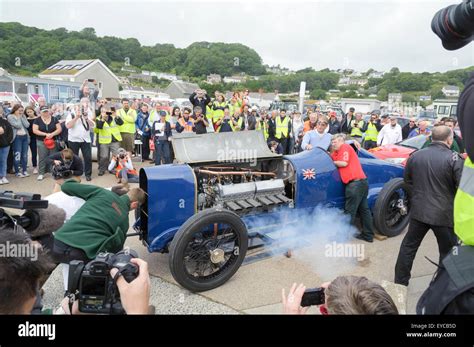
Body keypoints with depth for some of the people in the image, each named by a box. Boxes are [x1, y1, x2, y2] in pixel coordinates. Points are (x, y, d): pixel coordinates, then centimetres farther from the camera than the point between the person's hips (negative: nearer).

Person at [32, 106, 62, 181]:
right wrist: (45, 134, -16)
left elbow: (59, 129, 1)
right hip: (41, 142, -1)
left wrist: (52, 134, -15)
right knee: (42, 158, -2)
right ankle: (41, 173, 5)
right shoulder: (37, 120, 1)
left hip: (53, 141, 1)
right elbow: (35, 130, -6)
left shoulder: (54, 119, 5)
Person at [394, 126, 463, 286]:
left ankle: (400, 281, 27)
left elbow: (407, 180, 11)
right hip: (444, 214, -4)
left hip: (418, 211, 4)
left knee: (409, 245, 17)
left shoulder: (416, 155, 0)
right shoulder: (455, 159, -15)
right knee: (448, 252, 15)